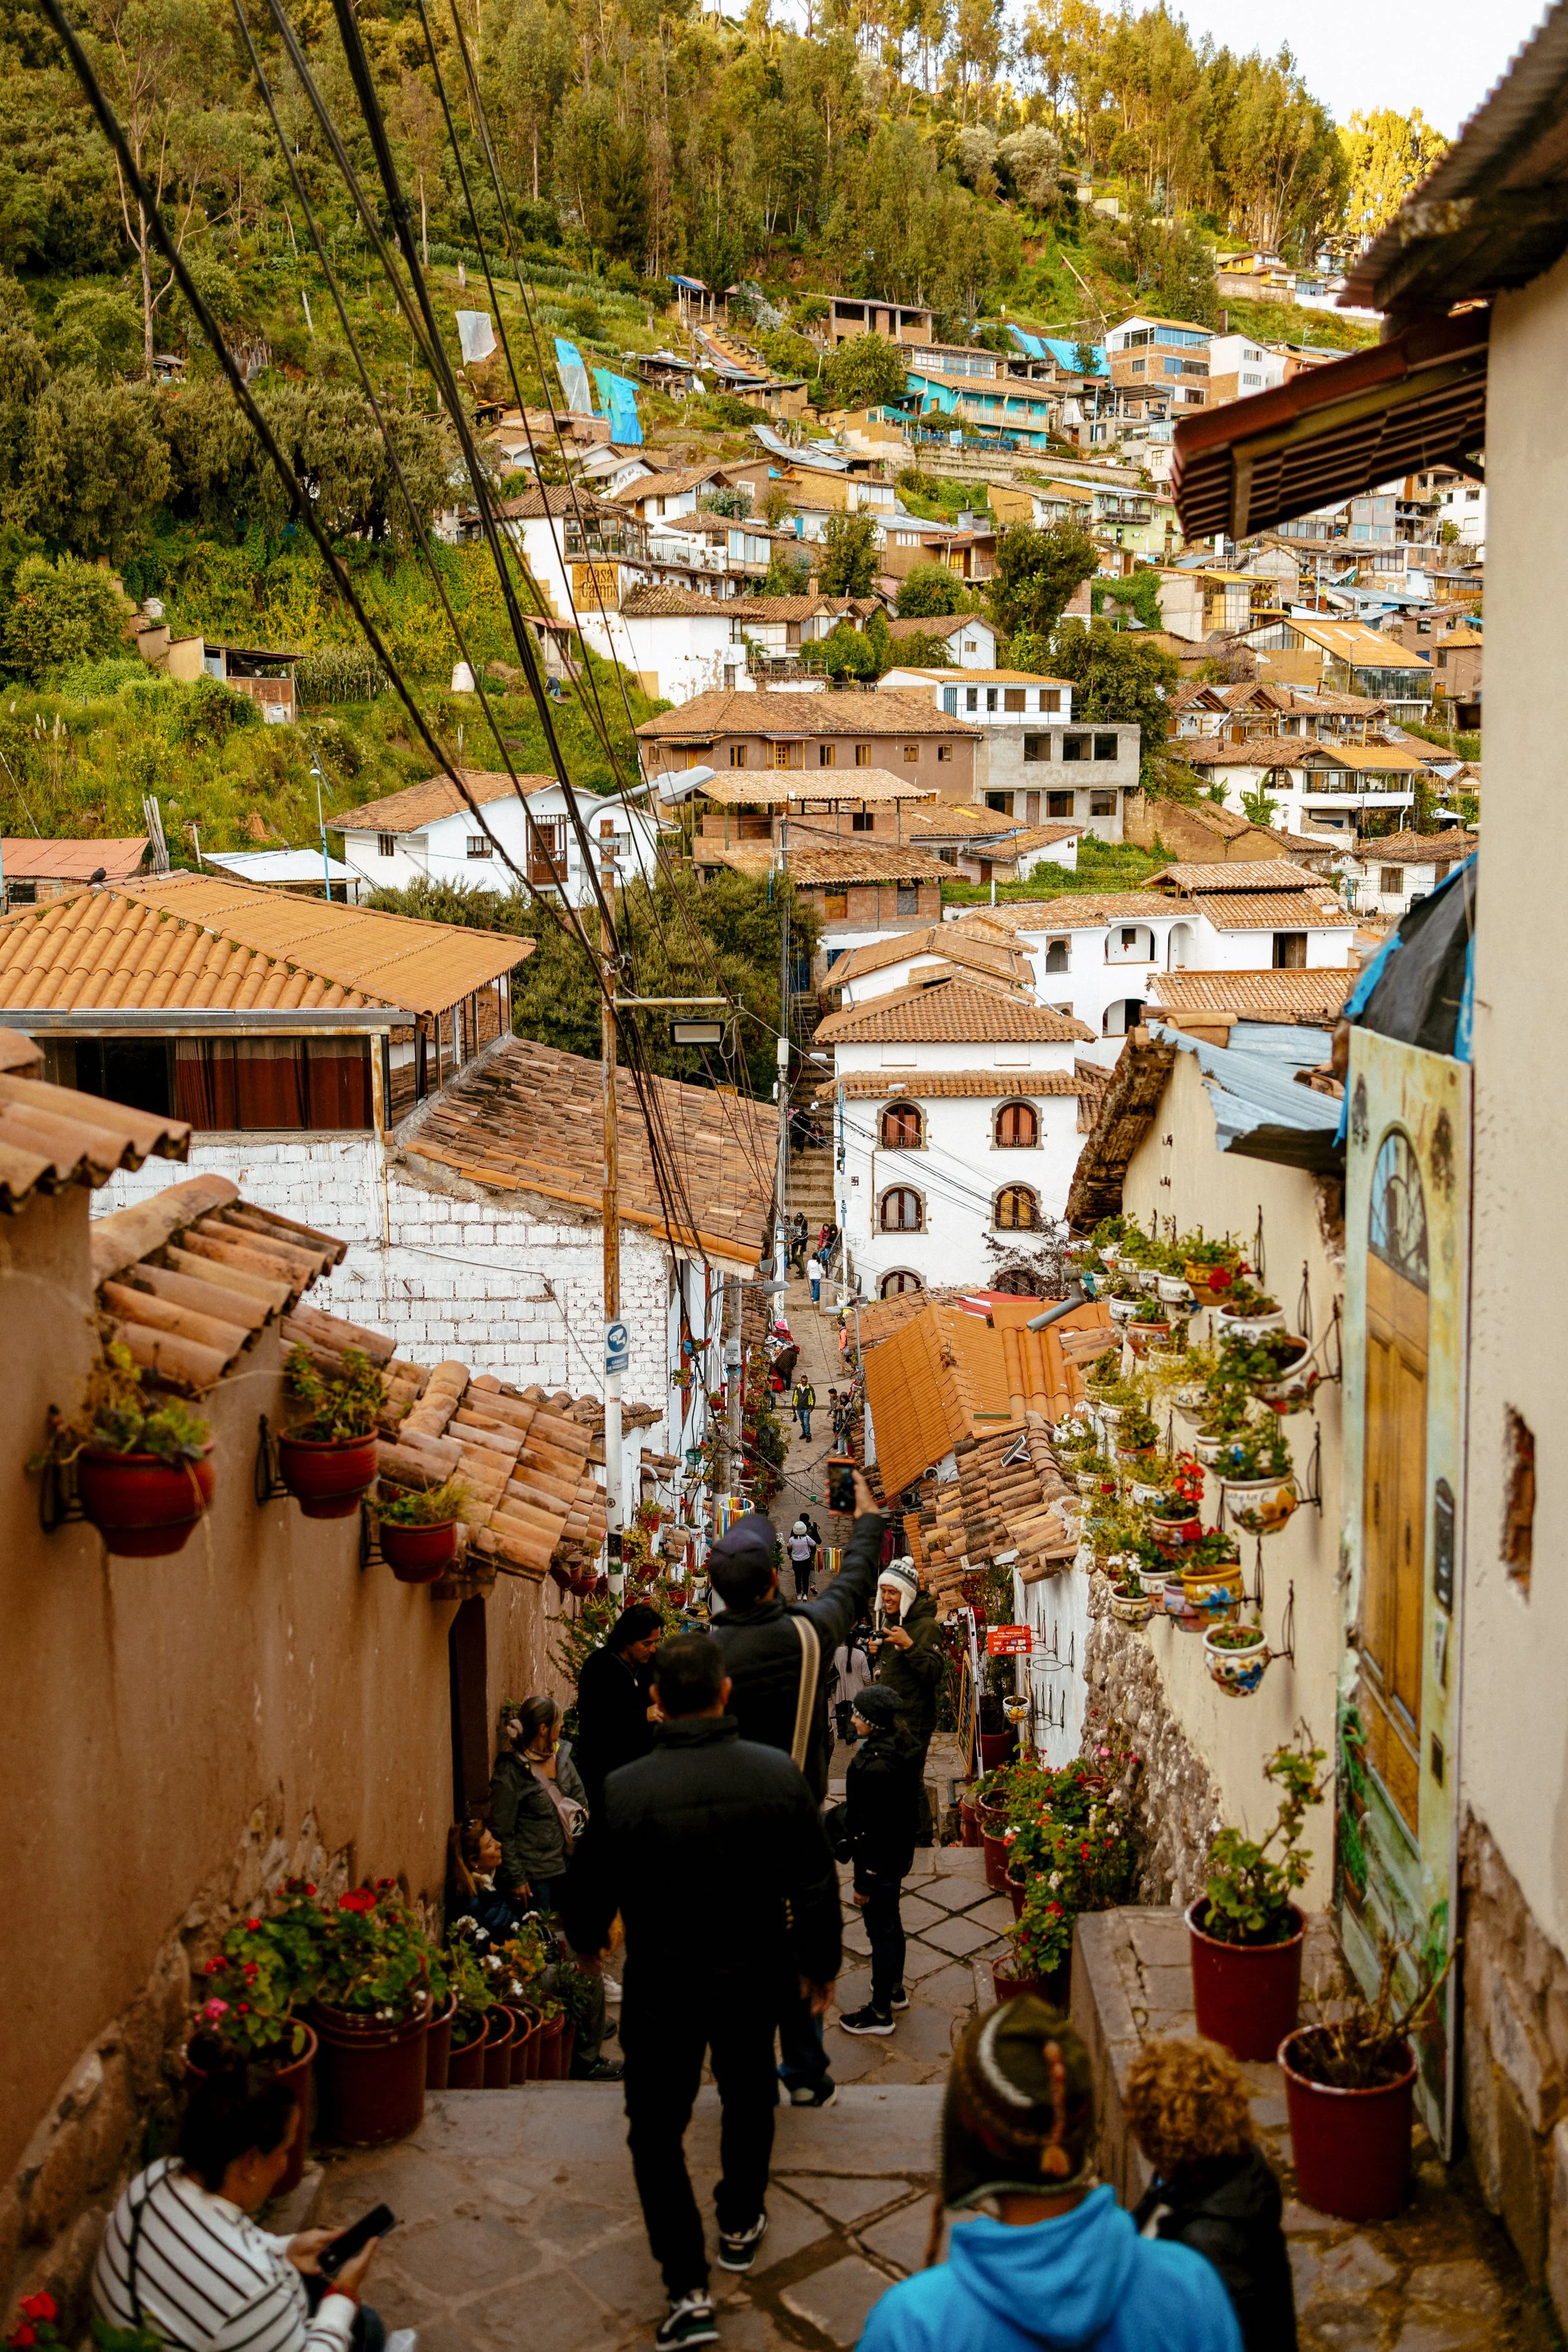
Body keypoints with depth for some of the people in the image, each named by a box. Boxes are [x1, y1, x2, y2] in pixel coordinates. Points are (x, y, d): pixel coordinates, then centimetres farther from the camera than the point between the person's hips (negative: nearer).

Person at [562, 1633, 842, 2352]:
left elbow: (590, 1898, -9)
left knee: (656, 2130, 12)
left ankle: (688, 2291, 6)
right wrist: (820, 1963, 11)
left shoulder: (623, 1791, -21)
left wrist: (586, 1941, 15)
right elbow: (816, 1887, -6)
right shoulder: (779, 1775, -15)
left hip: (660, 1988, -3)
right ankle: (741, 2226, 47)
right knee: (748, 2100, 27)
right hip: (752, 1980, 3)